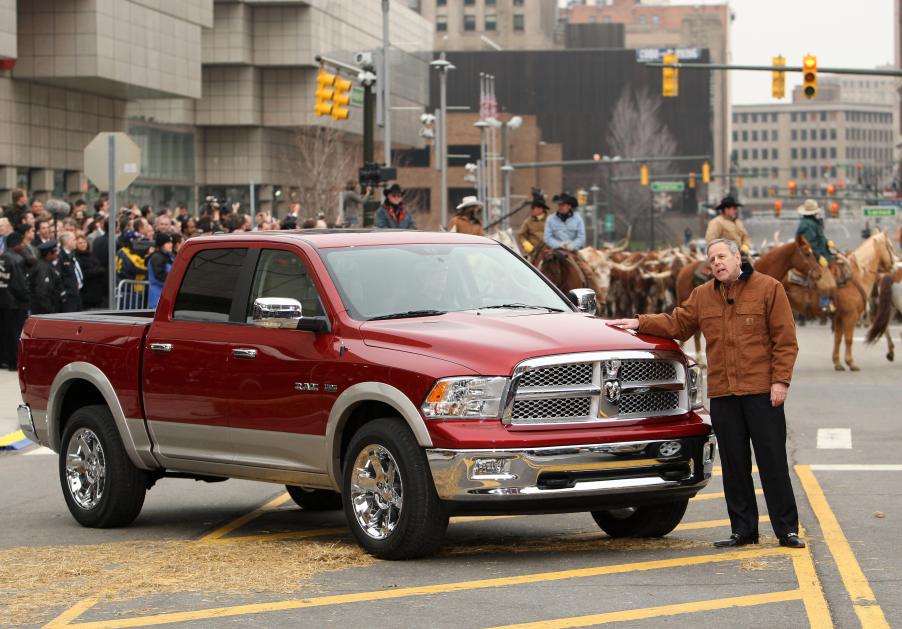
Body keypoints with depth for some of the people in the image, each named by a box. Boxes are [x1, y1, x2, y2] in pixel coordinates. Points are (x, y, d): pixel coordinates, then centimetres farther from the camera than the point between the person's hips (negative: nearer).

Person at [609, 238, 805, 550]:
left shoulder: (769, 288, -1)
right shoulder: (702, 296, 14)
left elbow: (785, 340, -3)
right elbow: (676, 323, 17)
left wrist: (780, 381, -10)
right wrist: (641, 323, 4)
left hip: (763, 393, -5)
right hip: (723, 394, 5)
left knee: (773, 462, -3)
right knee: (734, 465, 7)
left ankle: (787, 529, 2)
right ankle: (743, 530, 14)